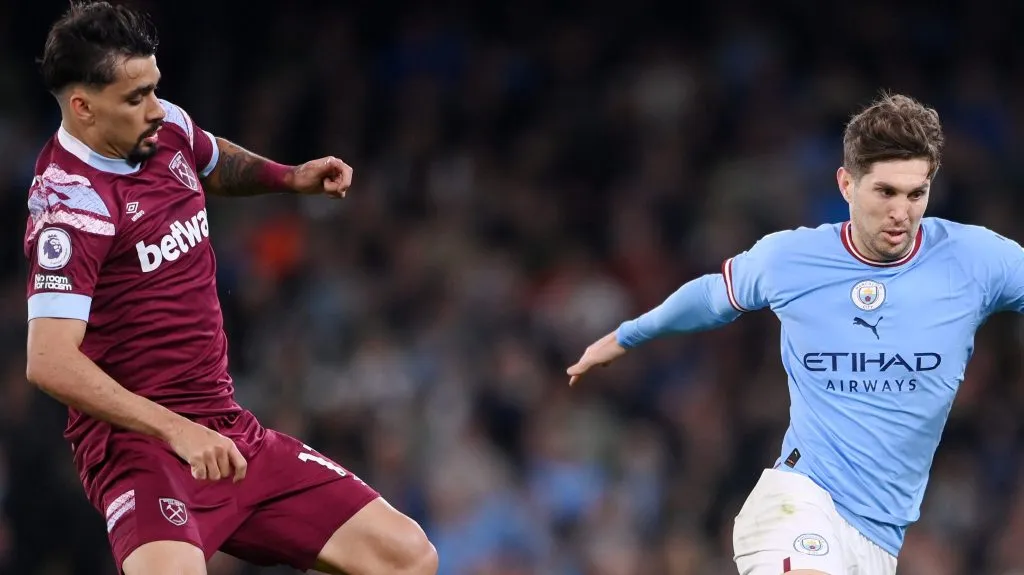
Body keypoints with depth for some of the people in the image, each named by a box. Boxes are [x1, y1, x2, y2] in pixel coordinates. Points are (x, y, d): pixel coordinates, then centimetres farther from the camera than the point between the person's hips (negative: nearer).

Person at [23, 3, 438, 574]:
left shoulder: (168, 129, 7)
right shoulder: (71, 203, -17)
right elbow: (50, 362, -27)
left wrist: (291, 177, 17)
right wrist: (175, 431, -33)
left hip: (231, 432, 8)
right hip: (139, 442, -8)